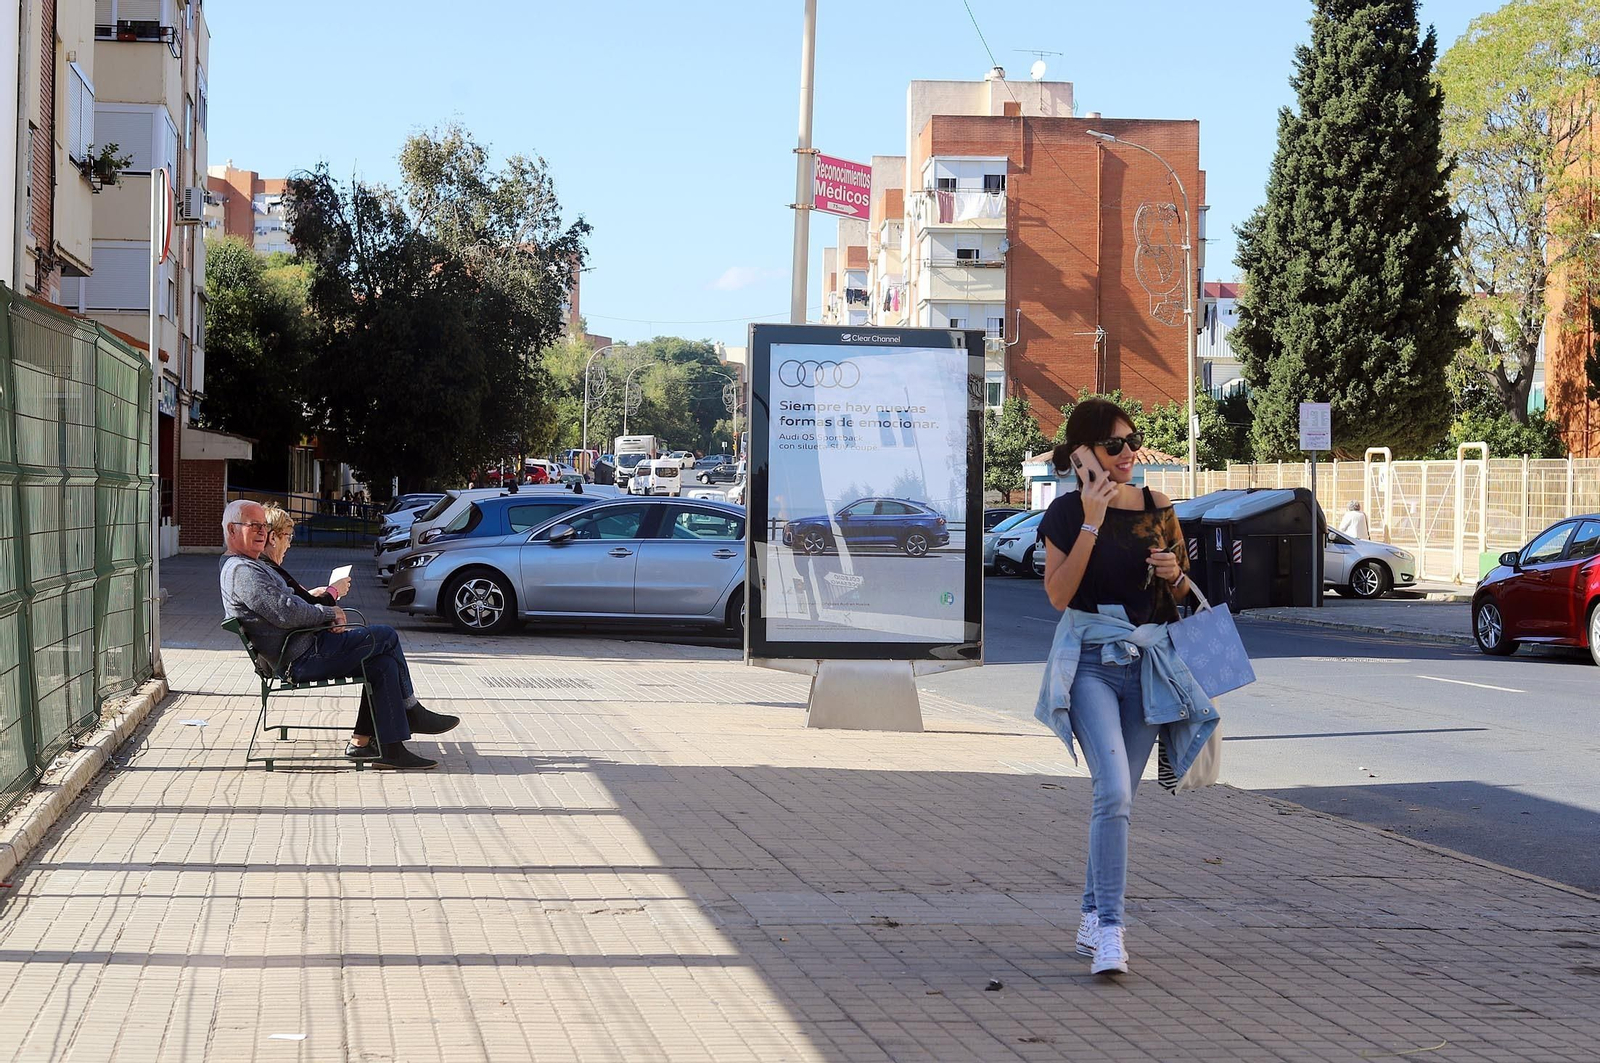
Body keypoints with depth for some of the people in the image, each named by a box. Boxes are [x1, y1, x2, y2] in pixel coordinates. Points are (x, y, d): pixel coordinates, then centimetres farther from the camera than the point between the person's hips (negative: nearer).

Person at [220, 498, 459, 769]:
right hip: (302, 660, -11)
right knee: (386, 636, -9)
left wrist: (326, 619, 6)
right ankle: (412, 712, 6)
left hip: (304, 650, 11)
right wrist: (328, 613, -8)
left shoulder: (254, 566, 21)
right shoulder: (241, 571, -16)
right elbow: (285, 613, -24)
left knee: (385, 665, 0)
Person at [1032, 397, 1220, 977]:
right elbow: (1058, 595, -15)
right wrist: (1091, 522, -18)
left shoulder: (1157, 507, 8)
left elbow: (1181, 594, 18)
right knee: (1114, 791, -19)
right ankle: (1110, 928, -18)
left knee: (1118, 798, 10)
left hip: (1148, 661, 5)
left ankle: (1092, 919, 22)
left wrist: (1175, 576, -6)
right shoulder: (1067, 511, -4)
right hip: (1090, 660, -4)